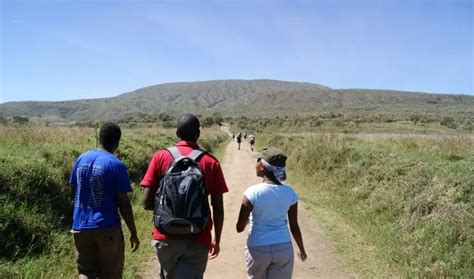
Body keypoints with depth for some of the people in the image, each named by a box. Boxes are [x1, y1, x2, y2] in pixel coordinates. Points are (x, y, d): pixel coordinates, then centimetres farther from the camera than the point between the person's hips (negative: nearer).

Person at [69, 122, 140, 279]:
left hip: (80, 227, 5)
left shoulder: (81, 159, 4)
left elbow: (76, 189, 12)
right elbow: (123, 203, -13)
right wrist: (133, 233, -5)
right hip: (107, 228, -4)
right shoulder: (116, 165, -13)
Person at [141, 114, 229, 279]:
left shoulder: (160, 157, -3)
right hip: (198, 240, -1)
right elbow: (218, 208, -3)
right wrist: (217, 239, 10)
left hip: (166, 238, 2)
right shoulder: (211, 162, -4)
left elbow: (147, 203, -5)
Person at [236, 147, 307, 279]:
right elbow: (294, 226, 2)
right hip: (284, 248, 2)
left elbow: (239, 228, -12)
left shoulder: (253, 192, -16)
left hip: (258, 249, -2)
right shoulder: (289, 193, -6)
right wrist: (302, 250, 18)